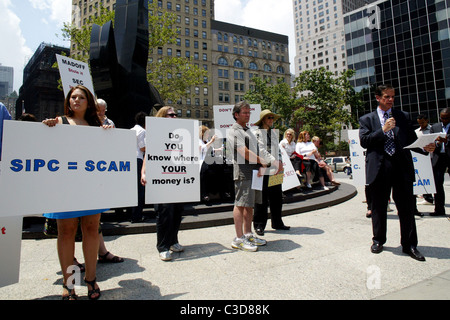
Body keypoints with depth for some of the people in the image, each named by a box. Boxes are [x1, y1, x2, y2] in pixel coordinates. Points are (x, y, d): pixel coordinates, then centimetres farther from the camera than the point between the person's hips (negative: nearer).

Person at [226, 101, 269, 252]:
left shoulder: (249, 130, 22)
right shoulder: (233, 131, -6)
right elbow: (244, 152, -17)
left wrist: (260, 167, 4)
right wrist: (261, 160, -9)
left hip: (254, 171, 9)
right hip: (242, 172, -9)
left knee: (250, 204, 13)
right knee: (241, 204, -5)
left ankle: (248, 234, 23)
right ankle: (239, 239, 2)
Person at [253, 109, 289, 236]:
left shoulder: (274, 133, 17)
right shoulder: (257, 133, -5)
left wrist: (280, 162, 6)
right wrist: (275, 162, -16)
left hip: (275, 170, 7)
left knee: (277, 197, 13)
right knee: (262, 199, 0)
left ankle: (277, 223, 26)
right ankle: (259, 225, 13)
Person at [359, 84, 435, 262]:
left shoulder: (403, 116, 15)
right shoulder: (367, 119, 9)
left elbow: (411, 138, 10)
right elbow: (364, 141, -4)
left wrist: (425, 147, -9)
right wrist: (383, 130, -13)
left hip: (402, 166, 2)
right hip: (379, 167, -1)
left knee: (406, 206, 3)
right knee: (378, 206, 9)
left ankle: (409, 244, 15)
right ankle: (378, 240, 25)